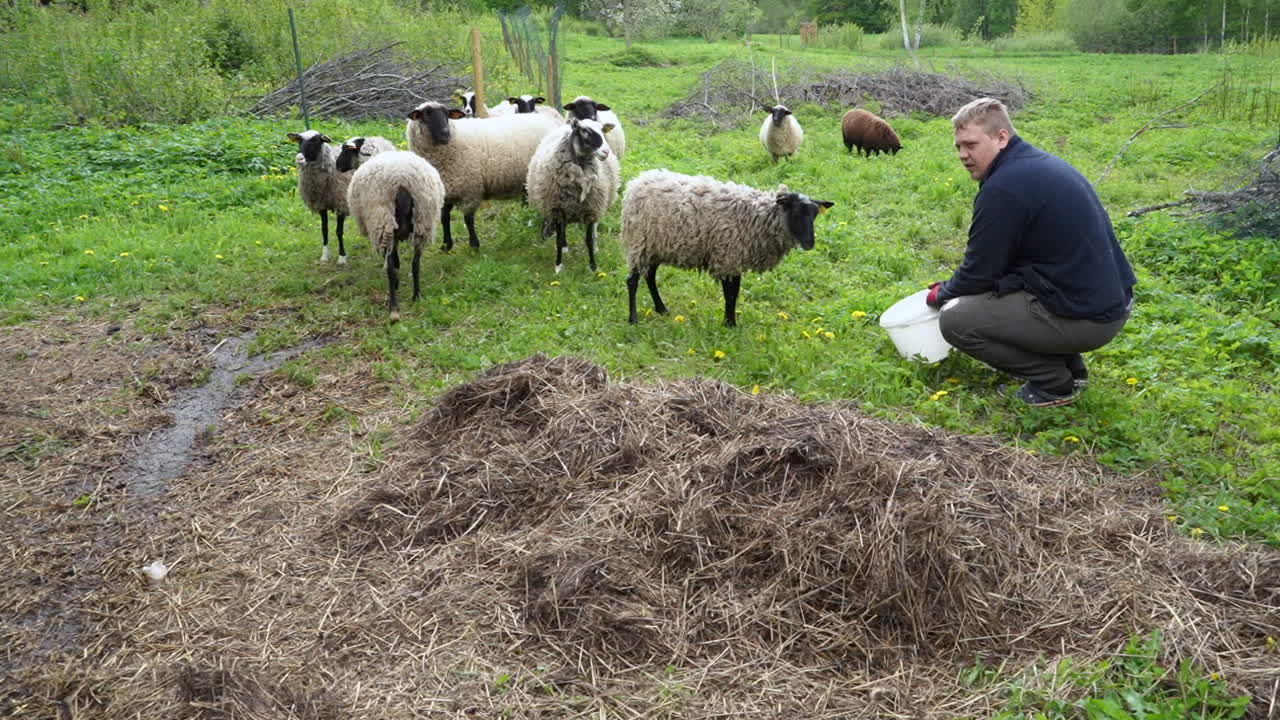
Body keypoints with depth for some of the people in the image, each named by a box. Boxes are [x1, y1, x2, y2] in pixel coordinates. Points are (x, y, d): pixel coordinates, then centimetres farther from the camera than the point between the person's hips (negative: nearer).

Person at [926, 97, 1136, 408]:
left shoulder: (1002, 189, -18)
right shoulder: (1043, 162, 13)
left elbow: (978, 274, -10)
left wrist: (940, 295, 10)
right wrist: (952, 287, 22)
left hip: (1085, 320, -10)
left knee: (954, 320, -7)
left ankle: (1054, 384, 1)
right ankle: (1071, 368, 21)